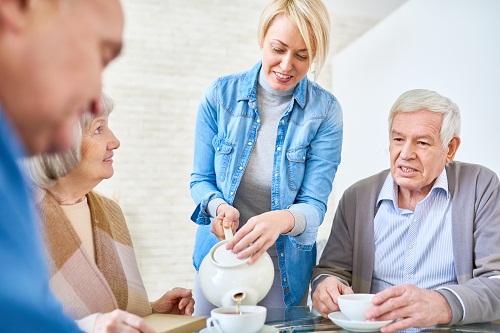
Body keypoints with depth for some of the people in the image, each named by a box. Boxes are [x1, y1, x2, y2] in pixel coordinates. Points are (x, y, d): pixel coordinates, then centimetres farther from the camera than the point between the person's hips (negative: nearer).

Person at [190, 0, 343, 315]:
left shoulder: (325, 111, -12)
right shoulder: (220, 94, -9)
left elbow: (314, 205, -15)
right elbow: (201, 180, -2)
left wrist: (283, 219, -37)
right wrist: (218, 205, -25)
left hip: (286, 268, -1)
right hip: (219, 257, 1)